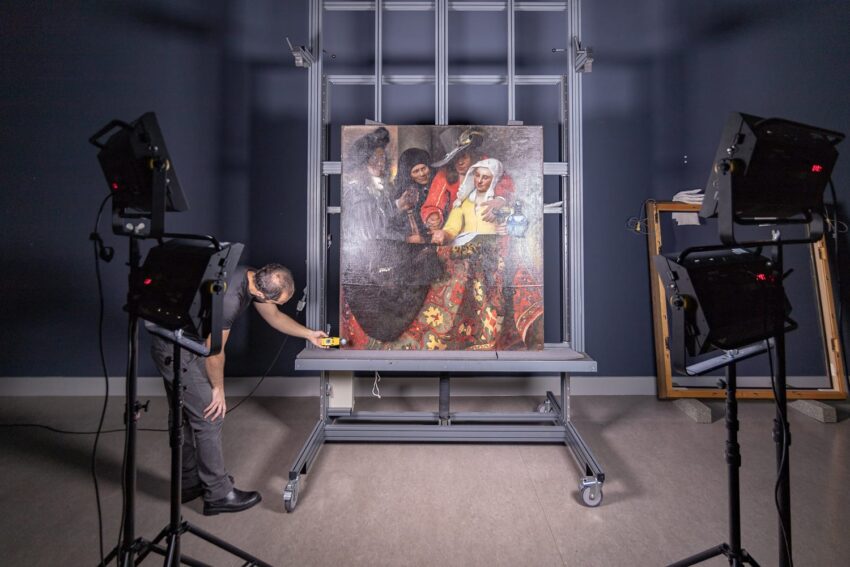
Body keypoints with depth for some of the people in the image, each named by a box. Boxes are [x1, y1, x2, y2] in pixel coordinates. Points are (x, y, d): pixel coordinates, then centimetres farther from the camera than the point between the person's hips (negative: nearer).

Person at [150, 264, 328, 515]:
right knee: (209, 418, -2)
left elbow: (274, 316, 12)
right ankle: (219, 495, 12)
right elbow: (214, 352, -22)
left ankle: (189, 483, 36)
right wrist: (218, 389, -8)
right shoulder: (228, 299, -34)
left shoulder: (253, 278, -6)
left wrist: (308, 333, 16)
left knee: (185, 417, 19)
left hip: (173, 346, 10)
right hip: (177, 353, -10)